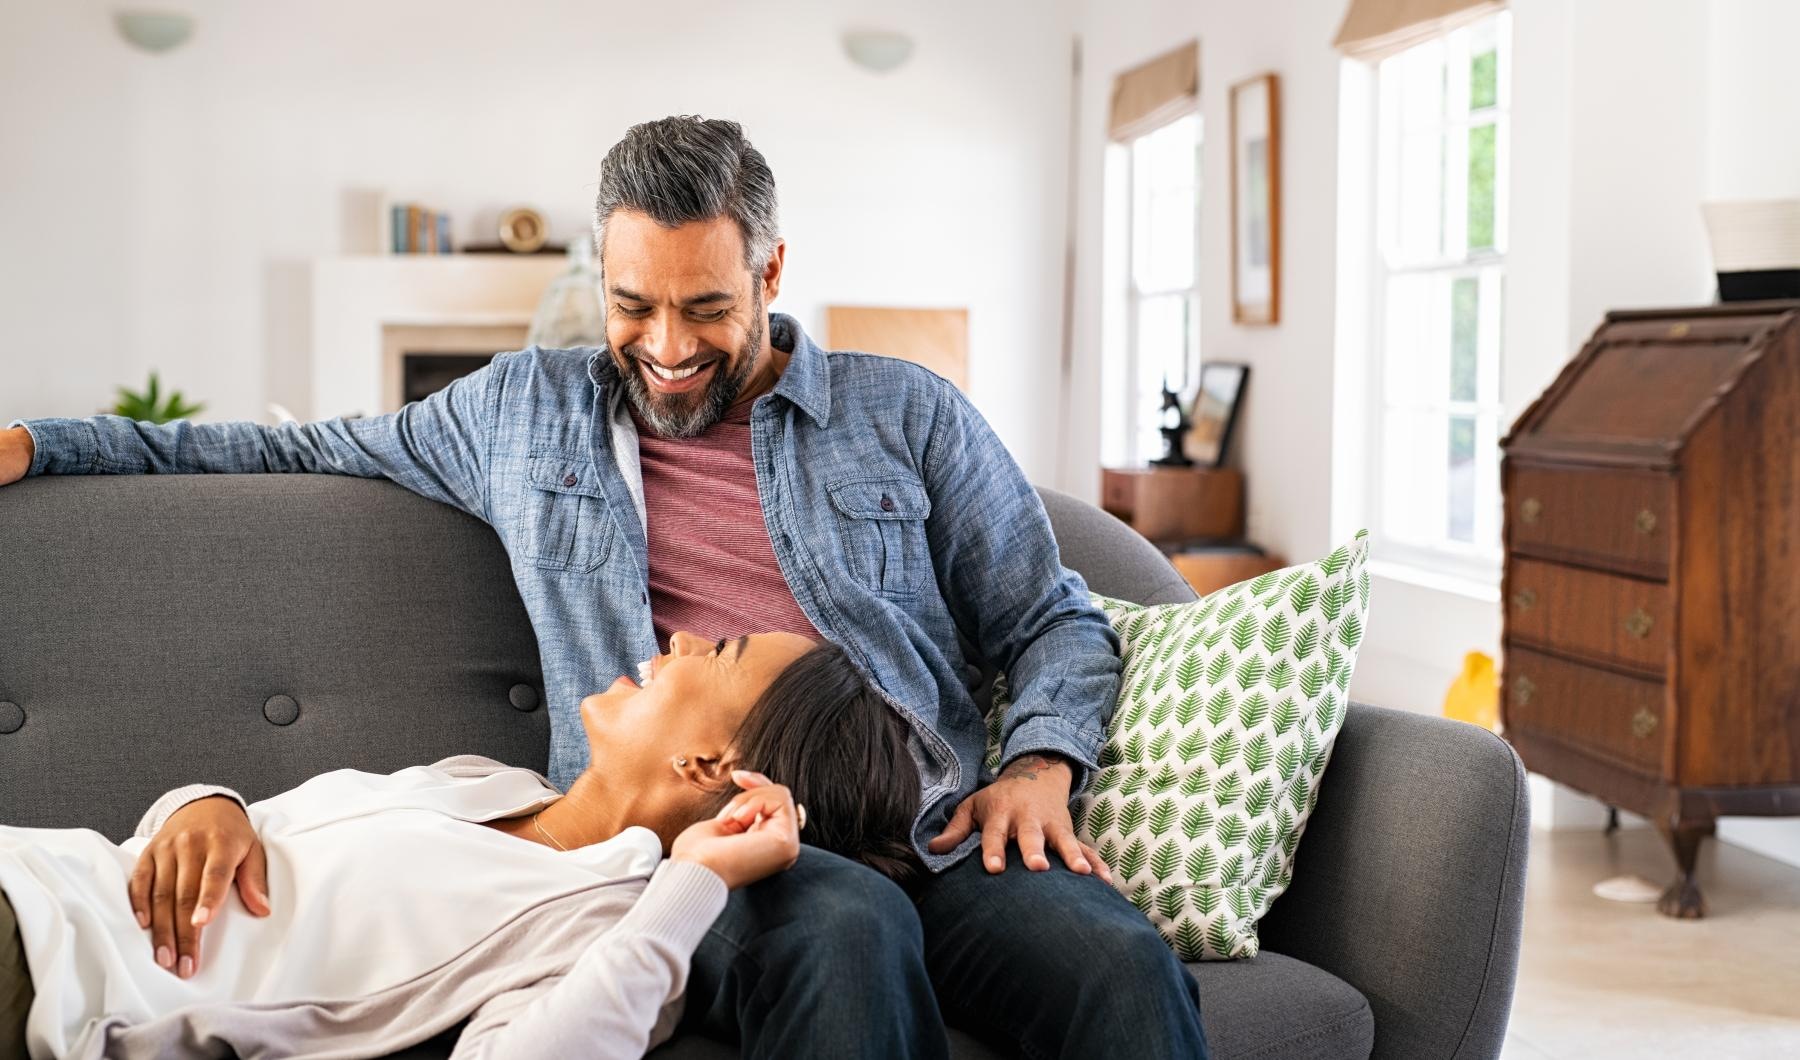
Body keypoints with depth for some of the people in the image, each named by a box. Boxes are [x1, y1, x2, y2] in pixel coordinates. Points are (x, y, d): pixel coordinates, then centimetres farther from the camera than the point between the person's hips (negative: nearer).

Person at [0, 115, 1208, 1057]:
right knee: (848, 928, -38)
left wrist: (1039, 766, -3)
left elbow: (1054, 624, 18)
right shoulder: (524, 409, 18)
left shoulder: (910, 414, 14)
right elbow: (303, 452, 27)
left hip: (935, 831, 1)